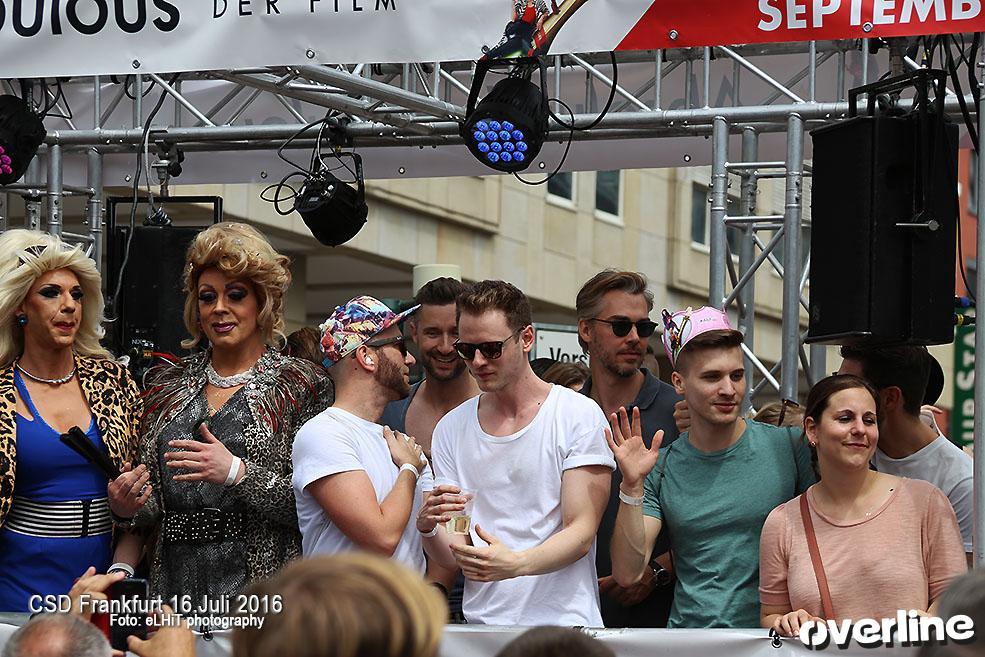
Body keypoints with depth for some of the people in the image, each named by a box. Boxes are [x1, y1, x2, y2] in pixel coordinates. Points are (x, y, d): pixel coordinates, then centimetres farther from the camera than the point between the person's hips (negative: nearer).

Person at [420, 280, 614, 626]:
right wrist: (429, 529, -15)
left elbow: (581, 533, -8)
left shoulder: (579, 416, -1)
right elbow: (452, 556, 8)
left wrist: (514, 564, -25)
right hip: (482, 621, 4)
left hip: (563, 620, -4)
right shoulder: (451, 428, 11)